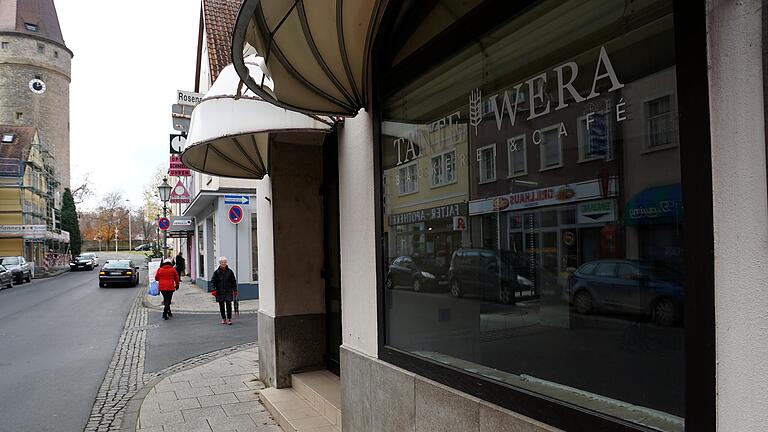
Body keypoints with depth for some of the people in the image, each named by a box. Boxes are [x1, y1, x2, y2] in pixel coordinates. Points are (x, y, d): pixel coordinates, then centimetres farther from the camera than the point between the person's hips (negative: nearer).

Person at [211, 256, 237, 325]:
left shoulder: (230, 271, 3)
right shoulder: (217, 272, 1)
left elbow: (233, 281, 8)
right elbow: (213, 281, 1)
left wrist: (235, 290, 7)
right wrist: (214, 290, -9)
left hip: (228, 291, -1)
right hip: (220, 292, 1)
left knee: (228, 304, -8)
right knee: (221, 305, 8)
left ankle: (229, 319, -4)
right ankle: (223, 318, 20)